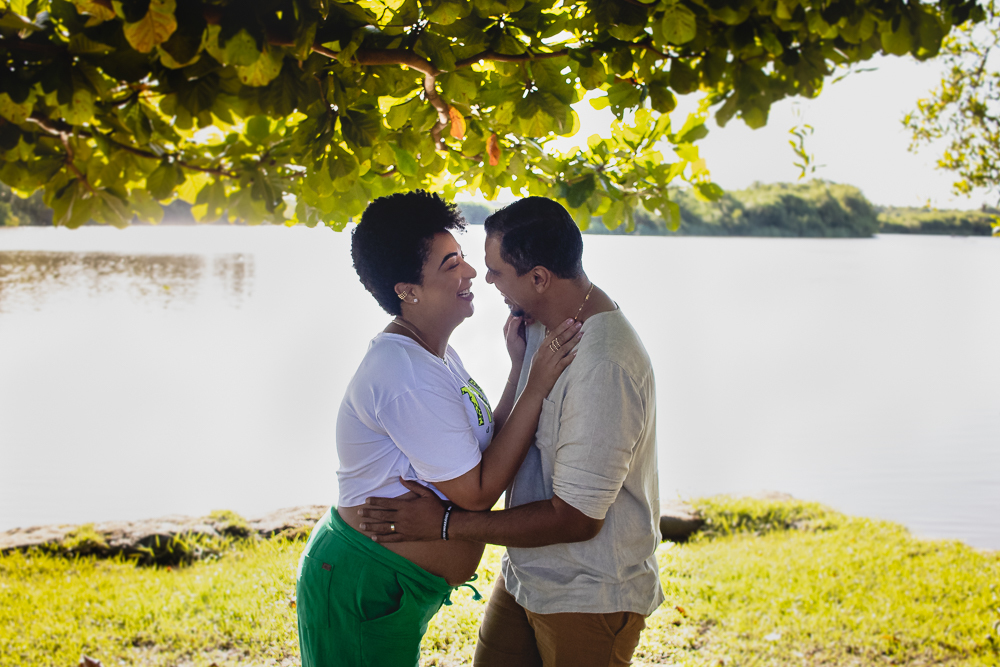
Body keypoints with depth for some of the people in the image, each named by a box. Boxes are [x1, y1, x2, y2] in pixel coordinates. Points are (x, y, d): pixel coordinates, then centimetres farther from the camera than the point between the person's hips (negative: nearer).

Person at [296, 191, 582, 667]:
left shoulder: (436, 356, 9)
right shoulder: (406, 374, -25)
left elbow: (486, 447, 6)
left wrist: (520, 367, -1)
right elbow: (477, 492, -22)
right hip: (361, 591, -10)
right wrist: (536, 387, -22)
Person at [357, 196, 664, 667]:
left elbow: (575, 518, -26)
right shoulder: (542, 325, 2)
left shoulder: (604, 367, -29)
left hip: (591, 598, -8)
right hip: (526, 574, 8)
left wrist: (445, 525, -23)